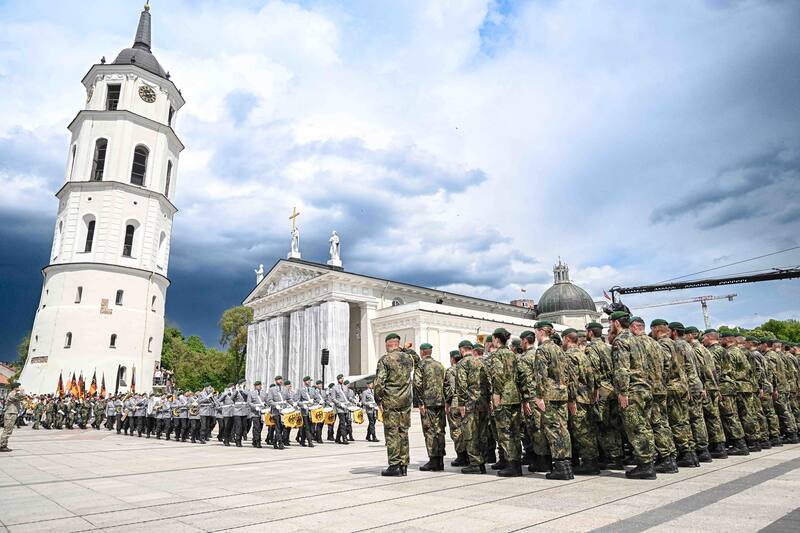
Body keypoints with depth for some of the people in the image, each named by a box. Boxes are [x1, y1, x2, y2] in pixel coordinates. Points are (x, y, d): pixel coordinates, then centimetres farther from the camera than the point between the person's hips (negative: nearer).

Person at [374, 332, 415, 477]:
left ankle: (394, 466, 1)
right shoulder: (409, 358, 6)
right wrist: (405, 350, 24)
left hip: (390, 401, -5)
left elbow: (379, 382, -13)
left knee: (392, 433, 0)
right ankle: (403, 465, 14)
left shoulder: (385, 359, -9)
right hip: (406, 400, 5)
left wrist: (378, 399, -3)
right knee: (403, 432, 10)